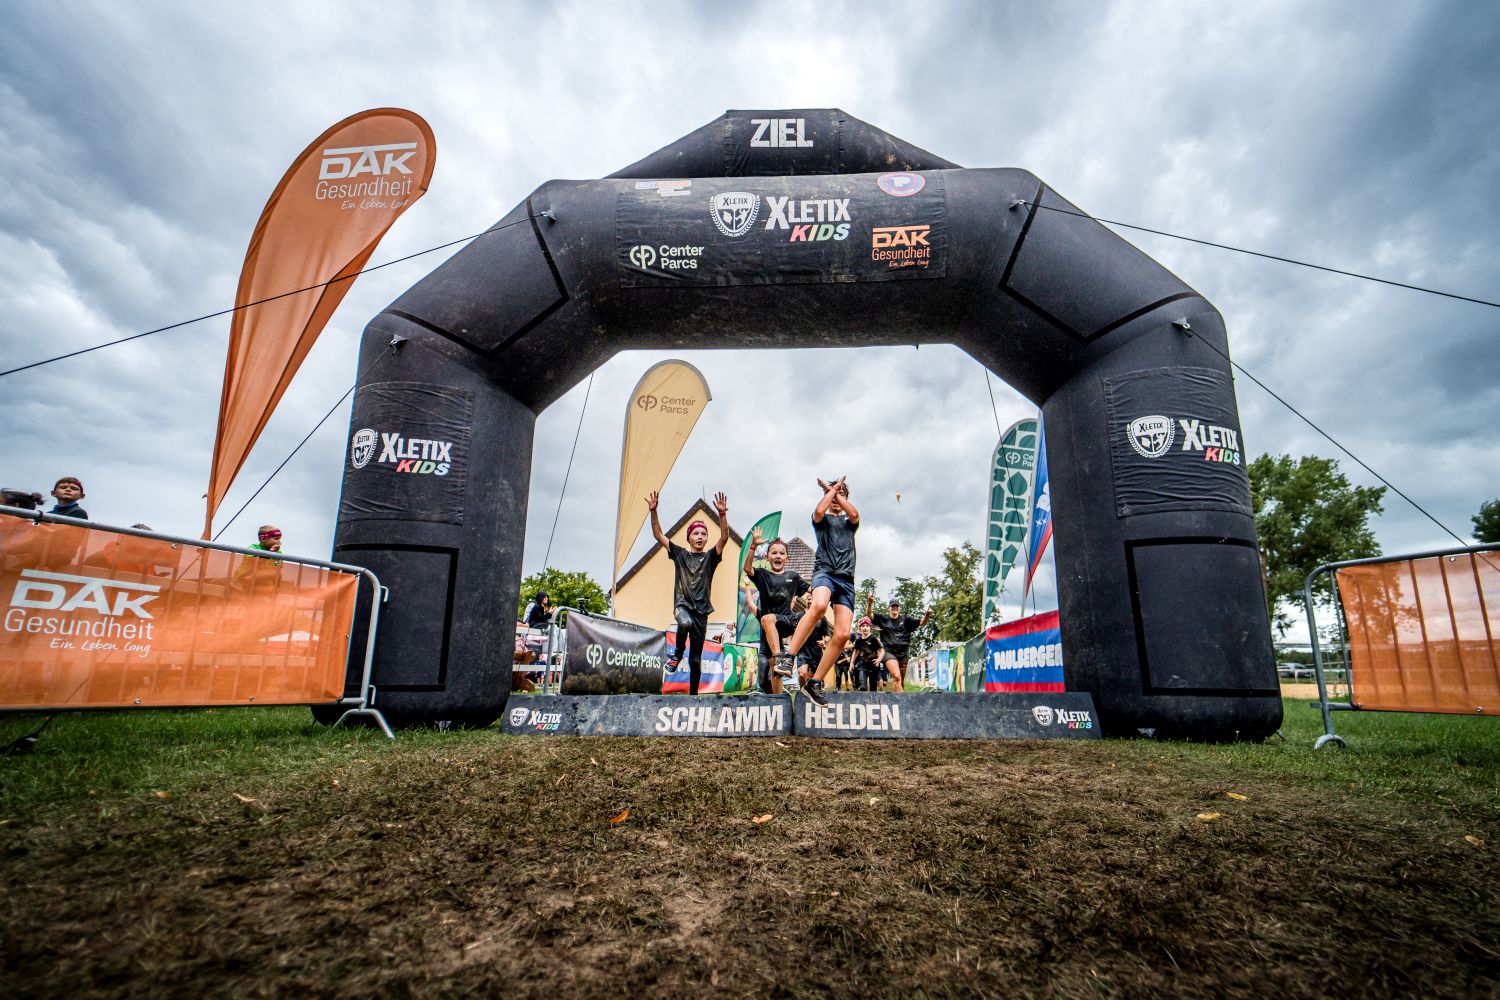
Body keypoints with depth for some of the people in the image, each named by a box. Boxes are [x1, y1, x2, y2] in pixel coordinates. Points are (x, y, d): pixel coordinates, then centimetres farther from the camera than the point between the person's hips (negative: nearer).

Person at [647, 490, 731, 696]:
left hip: (701, 609, 1)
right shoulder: (680, 554, 9)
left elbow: (724, 537, -9)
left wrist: (722, 514, -23)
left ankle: (693, 693, 19)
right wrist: (653, 511, -9)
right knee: (685, 623, -38)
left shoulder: (710, 557, 6)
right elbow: (658, 535, 4)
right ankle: (677, 652, -9)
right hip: (682, 604, -1)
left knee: (696, 658, 5)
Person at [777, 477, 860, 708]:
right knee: (819, 605, -38)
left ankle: (815, 682, -2)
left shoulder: (849, 522, 27)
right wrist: (832, 488, 8)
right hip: (824, 571, -4)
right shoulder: (822, 519, 19)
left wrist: (838, 492, 12)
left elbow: (854, 514, 2)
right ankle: (788, 656, -33)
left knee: (842, 634, -11)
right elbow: (819, 511, -7)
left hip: (846, 578, 4)